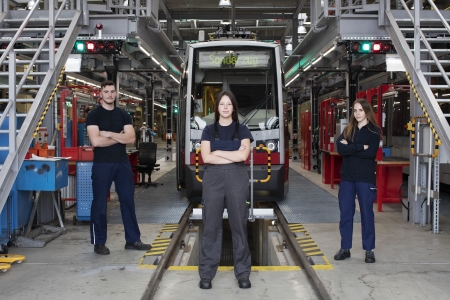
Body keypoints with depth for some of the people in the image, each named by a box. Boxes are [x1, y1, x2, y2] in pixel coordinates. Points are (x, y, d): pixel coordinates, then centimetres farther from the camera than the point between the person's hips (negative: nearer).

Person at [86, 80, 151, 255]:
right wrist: (119, 137, -7)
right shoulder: (94, 115, -3)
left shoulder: (123, 115, 10)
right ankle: (99, 243, 13)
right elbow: (96, 141, -17)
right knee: (99, 203, 2)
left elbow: (131, 138, -3)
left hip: (122, 163, 4)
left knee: (128, 201, 8)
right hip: (102, 164, -4)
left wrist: (109, 134, -12)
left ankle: (133, 240, 16)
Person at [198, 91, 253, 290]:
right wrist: (233, 156, -8)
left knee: (239, 225, 3)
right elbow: (206, 157, -6)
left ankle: (243, 273, 11)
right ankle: (206, 273, 8)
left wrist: (218, 152, -5)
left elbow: (243, 156, -8)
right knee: (211, 225, 1)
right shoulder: (209, 130, 8)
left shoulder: (242, 130, 7)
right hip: (213, 179, 0)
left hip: (237, 179, 0)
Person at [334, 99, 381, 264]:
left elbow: (371, 153, -15)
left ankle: (369, 250, 11)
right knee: (345, 213, 5)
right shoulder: (348, 130, 10)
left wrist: (350, 148, -10)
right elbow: (340, 148, -7)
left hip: (365, 178, -4)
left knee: (366, 213, 2)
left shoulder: (374, 131, -1)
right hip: (347, 177, 4)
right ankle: (345, 248, 15)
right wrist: (361, 147, -14)